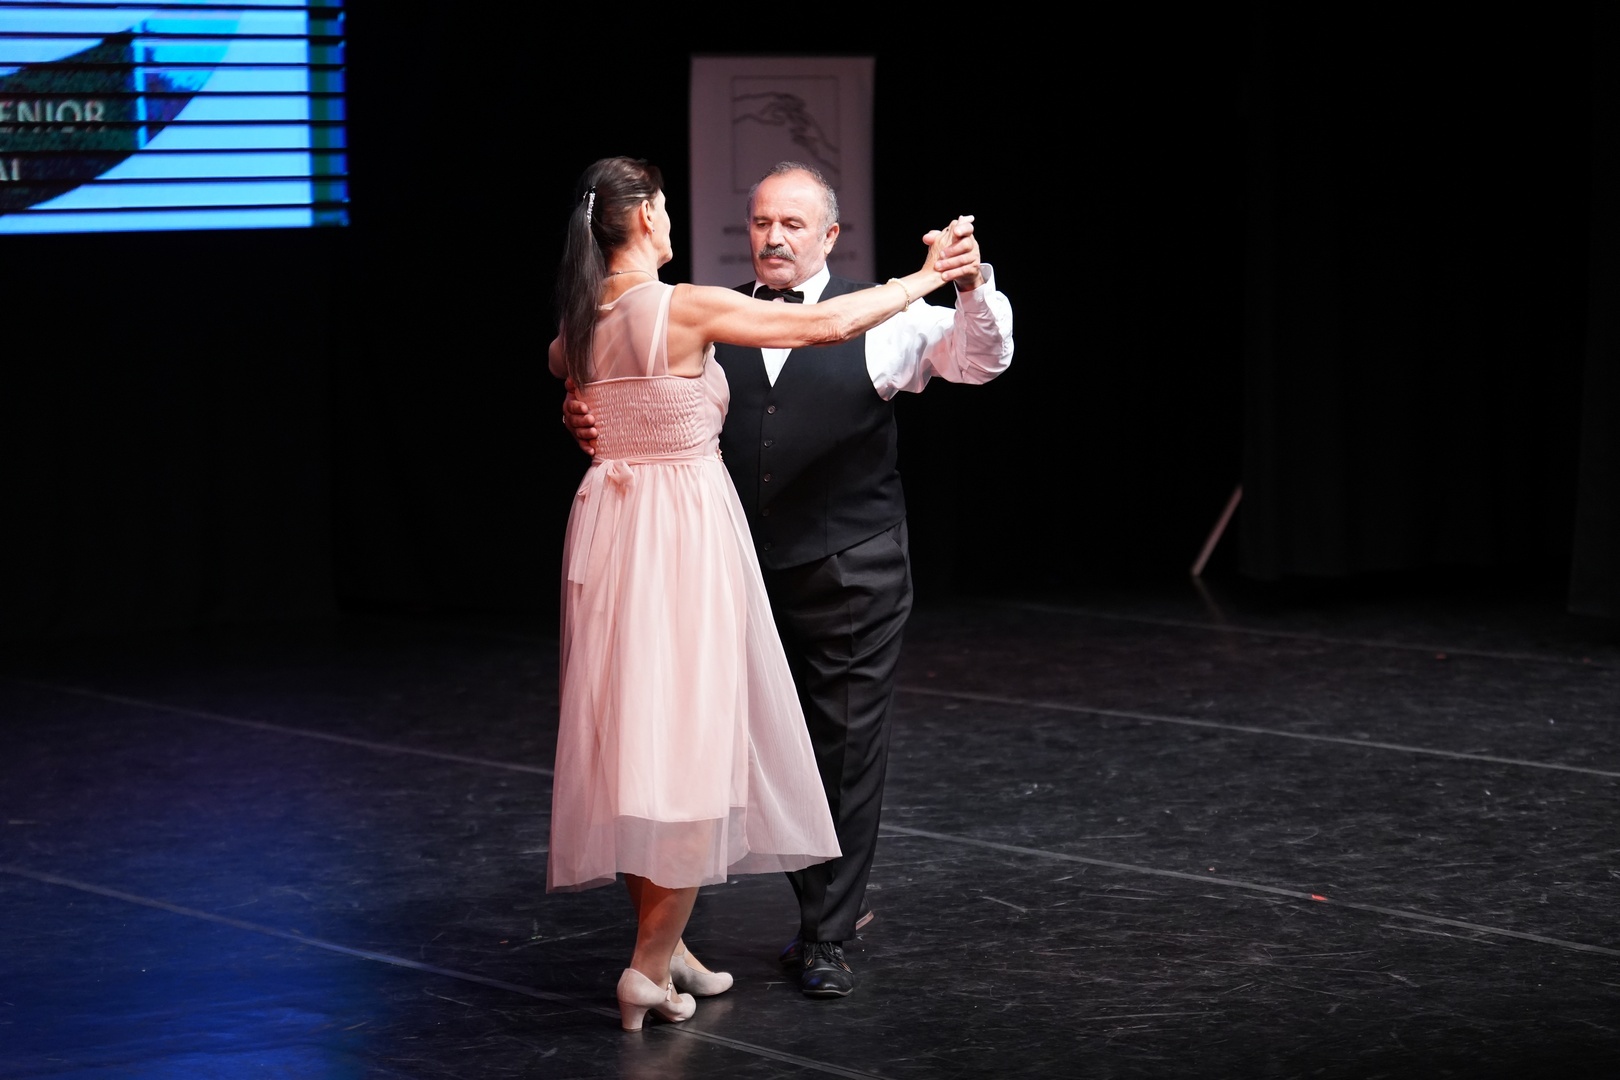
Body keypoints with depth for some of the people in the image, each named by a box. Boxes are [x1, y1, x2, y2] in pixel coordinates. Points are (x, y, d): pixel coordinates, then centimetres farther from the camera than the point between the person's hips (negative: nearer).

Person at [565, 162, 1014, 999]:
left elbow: (980, 357, -12)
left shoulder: (878, 319, -3)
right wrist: (590, 423, -16)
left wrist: (972, 287, -33)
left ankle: (826, 939, 12)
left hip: (851, 576, -3)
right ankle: (833, 904, 33)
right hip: (748, 575, 4)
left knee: (847, 750, 2)